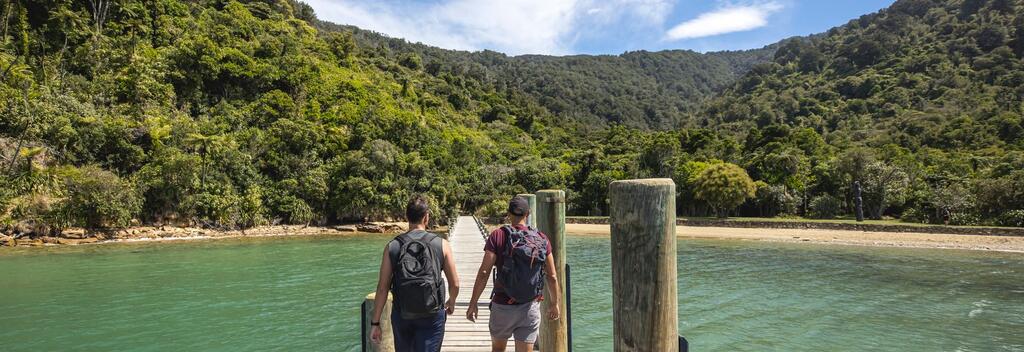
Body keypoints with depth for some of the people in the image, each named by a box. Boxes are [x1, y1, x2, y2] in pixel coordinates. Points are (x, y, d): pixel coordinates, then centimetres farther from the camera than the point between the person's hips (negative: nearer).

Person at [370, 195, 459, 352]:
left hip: (401, 314, 2)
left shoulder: (392, 247, -2)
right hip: (432, 316, -2)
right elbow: (454, 284, 0)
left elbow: (382, 289, -5)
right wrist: (451, 302, 21)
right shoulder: (441, 245, -5)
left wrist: (375, 322, 3)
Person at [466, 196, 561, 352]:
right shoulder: (542, 240, -1)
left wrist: (473, 303, -6)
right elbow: (552, 277, 2)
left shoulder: (498, 236, -9)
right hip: (530, 308, 1)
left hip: (502, 306, -1)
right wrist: (554, 304, 16)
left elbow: (484, 273, -13)